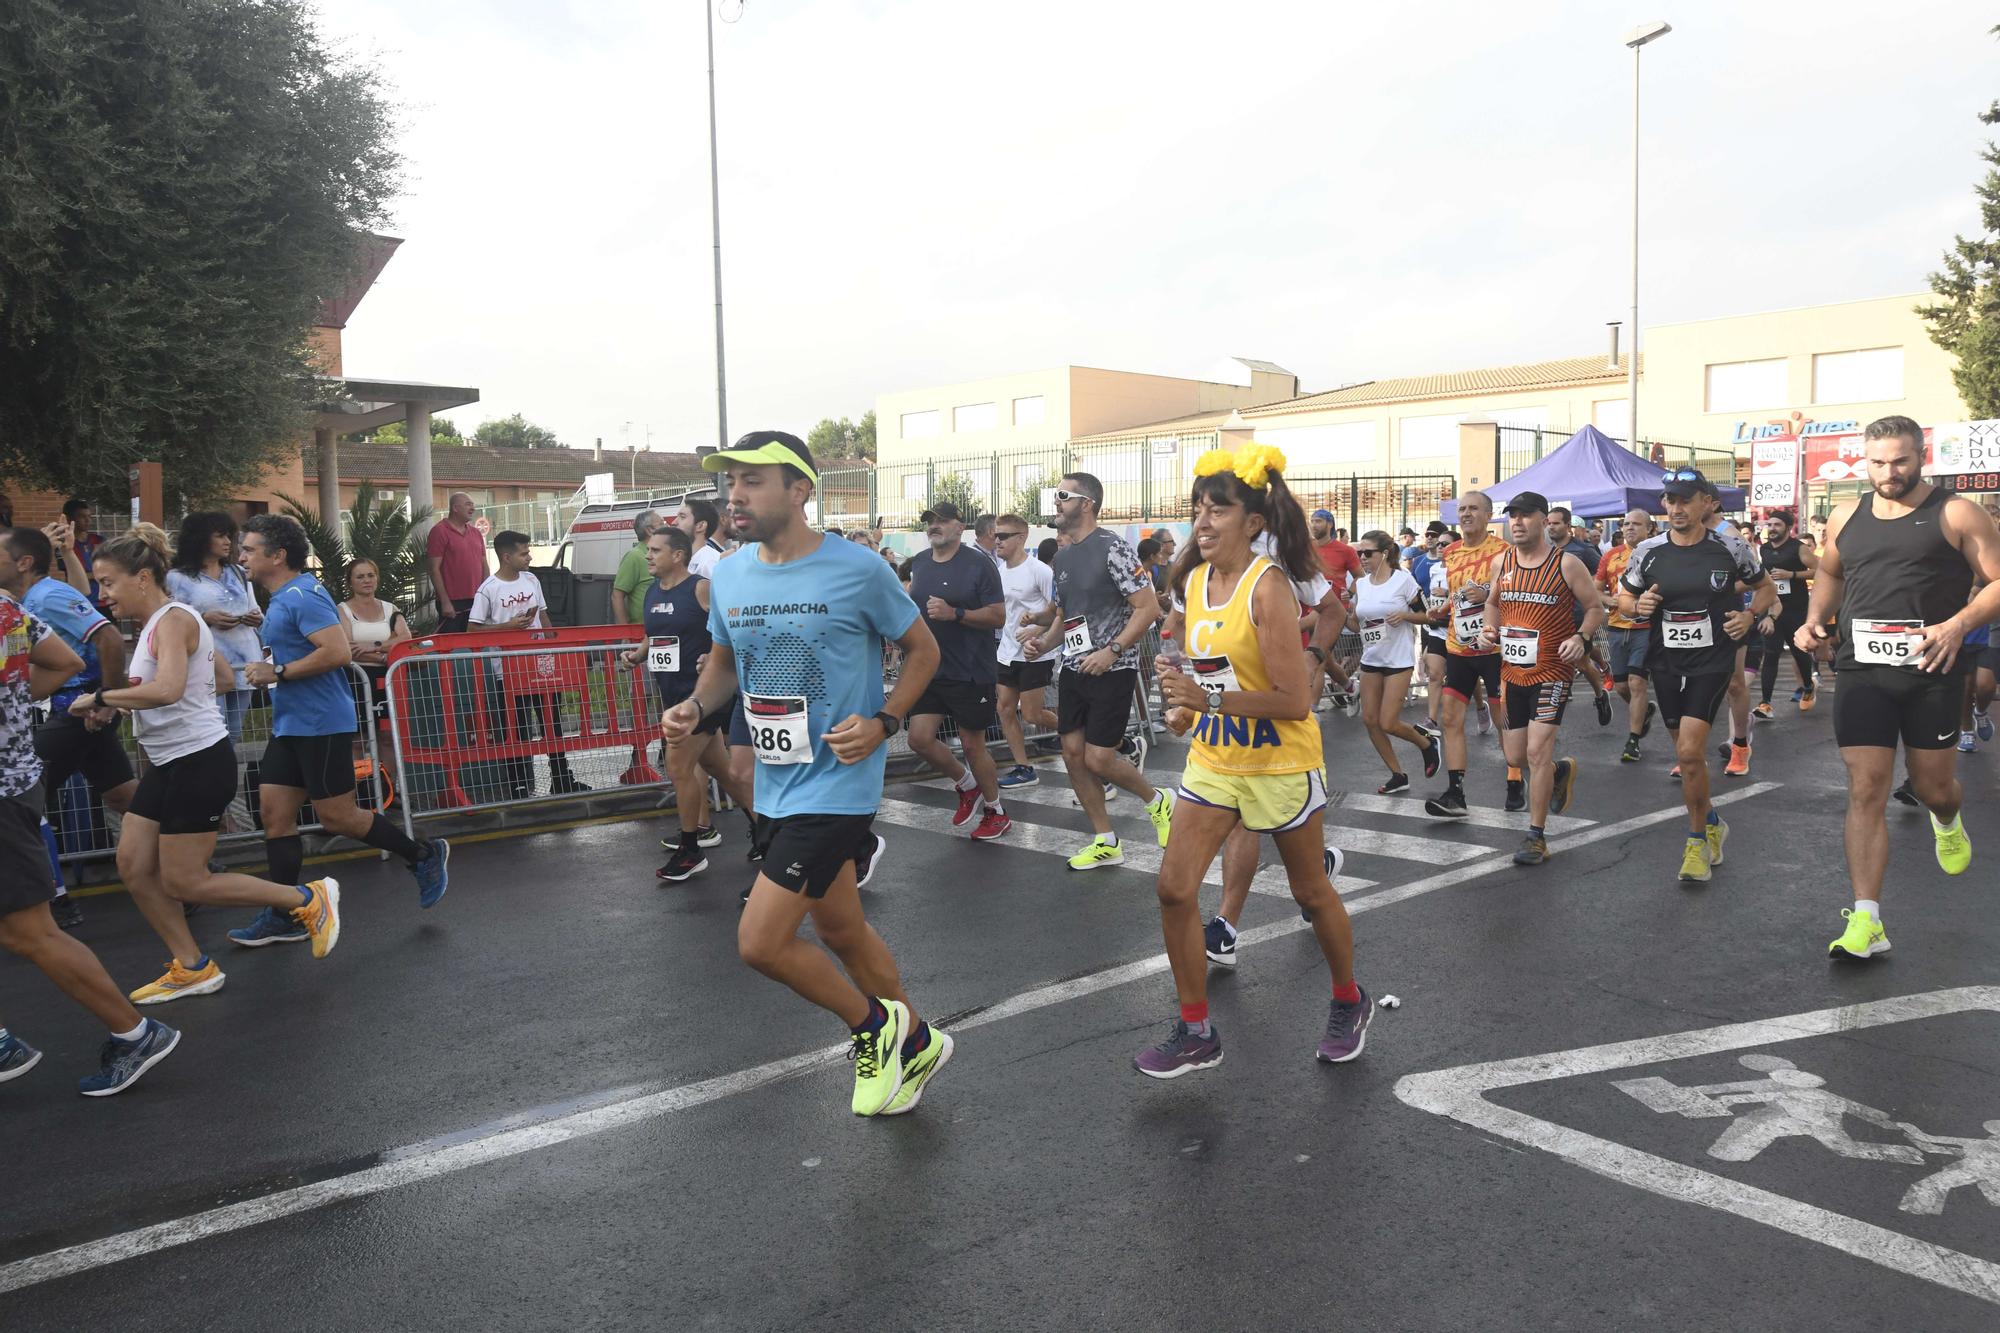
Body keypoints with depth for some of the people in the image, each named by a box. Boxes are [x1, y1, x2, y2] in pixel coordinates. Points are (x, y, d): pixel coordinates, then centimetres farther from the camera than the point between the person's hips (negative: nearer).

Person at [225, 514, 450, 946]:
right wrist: (271, 665, 14)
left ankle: (424, 855, 15)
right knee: (274, 812, 7)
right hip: (290, 724, 10)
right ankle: (284, 918, 13)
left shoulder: (302, 597, -17)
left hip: (321, 724, -10)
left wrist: (278, 672, -22)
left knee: (336, 816, -2)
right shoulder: (282, 598, 15)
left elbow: (338, 652, -28)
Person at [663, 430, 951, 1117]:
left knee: (760, 942, -11)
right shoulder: (728, 576, 3)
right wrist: (694, 707, -3)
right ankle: (916, 1043, 41)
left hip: (837, 782, -7)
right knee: (840, 931, 19)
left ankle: (874, 1025, 15)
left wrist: (883, 723, -16)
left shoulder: (857, 570, -14)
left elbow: (922, 648, -3)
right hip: (777, 783, 7)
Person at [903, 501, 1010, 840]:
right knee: (919, 739, -1)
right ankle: (967, 785, 25)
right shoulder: (918, 563, 8)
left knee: (972, 744, 3)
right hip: (929, 669, 6)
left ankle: (996, 812, 23)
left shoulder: (979, 564, -11)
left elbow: (998, 616, -15)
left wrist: (954, 613, -24)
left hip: (970, 671, -6)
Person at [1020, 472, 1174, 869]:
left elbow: (1148, 607, -16)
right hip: (1074, 669, 8)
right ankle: (1105, 843, 17)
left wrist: (1112, 650, -22)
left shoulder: (1112, 548, -13)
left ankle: (1157, 801, 21)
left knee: (1098, 759, -7)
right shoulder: (1062, 557, 12)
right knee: (1073, 754, 5)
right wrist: (1042, 642, 1)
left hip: (1112, 670, -8)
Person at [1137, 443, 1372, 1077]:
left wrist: (1208, 699, -30)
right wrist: (1188, 704, 5)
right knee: (1174, 888, -4)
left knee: (1311, 892, 13)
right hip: (1212, 758, 6)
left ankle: (1349, 1003, 40)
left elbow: (1295, 699, -26)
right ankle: (1196, 1032, 11)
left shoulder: (1268, 587, -22)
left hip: (1281, 765, -6)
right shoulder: (1192, 580, 0)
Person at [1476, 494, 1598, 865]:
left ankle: (1537, 836, 0)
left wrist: (1581, 636, -21)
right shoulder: (1501, 562, 5)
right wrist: (1489, 628, 0)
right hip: (1512, 670, 5)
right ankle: (1561, 770, 45)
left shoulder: (1566, 563, -9)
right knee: (1516, 758, 11)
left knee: (1537, 752, -12)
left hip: (1552, 670, -5)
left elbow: (1595, 608, -2)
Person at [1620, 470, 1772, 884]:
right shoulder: (1648, 551, -1)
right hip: (1665, 663, 3)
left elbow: (1765, 589, 12)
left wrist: (1749, 615, -8)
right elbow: (1623, 598, 10)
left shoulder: (1730, 550, -4)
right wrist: (1638, 606, -13)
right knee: (1687, 752, 14)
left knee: (1689, 751, -15)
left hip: (1712, 662, -3)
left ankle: (1697, 839, 1)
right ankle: (1711, 824, 37)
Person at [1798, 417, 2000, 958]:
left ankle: (1947, 823, 53)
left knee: (1933, 788, 12)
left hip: (1932, 673, -2)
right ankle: (1866, 922, -6)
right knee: (1865, 792, -6)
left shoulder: (1955, 514, -3)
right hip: (1862, 672, 2)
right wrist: (1814, 620, 9)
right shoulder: (1846, 517, 9)